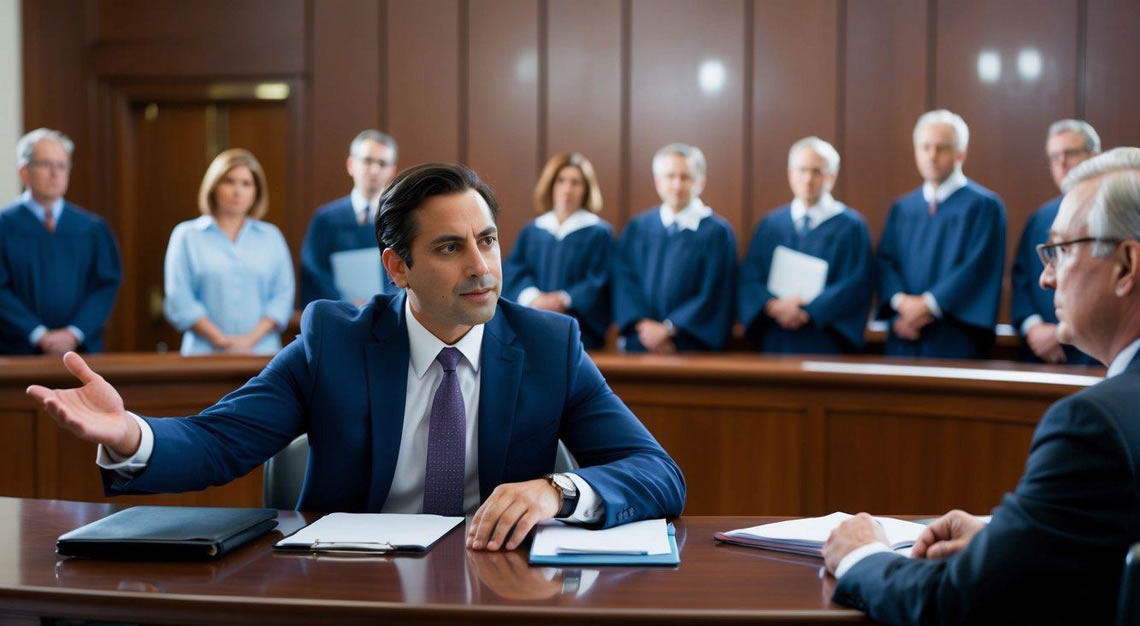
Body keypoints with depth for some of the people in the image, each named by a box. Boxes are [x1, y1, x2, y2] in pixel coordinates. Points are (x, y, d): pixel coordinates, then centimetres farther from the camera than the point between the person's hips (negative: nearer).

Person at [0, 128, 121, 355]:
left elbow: (108, 284, 2)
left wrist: (75, 332, -11)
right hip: (20, 352, -2)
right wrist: (39, 334, -16)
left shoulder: (93, 229, 7)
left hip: (82, 349, 2)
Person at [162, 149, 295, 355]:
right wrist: (221, 340, -10)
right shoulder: (187, 235, 7)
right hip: (205, 353, -1)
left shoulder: (271, 236, 12)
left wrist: (251, 339, -9)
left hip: (262, 354, 1)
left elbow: (283, 295, 5)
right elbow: (179, 300, -1)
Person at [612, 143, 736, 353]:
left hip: (694, 345, -2)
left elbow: (715, 295, -6)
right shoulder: (636, 229, 9)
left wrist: (668, 329, -11)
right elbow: (625, 283, 2)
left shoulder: (717, 232, -1)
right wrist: (644, 325, -13)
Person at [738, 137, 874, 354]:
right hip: (776, 344, 3)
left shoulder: (851, 227, 0)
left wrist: (808, 312, -18)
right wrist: (773, 306, -16)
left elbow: (855, 286, -8)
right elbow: (749, 279, 4)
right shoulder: (770, 225, 10)